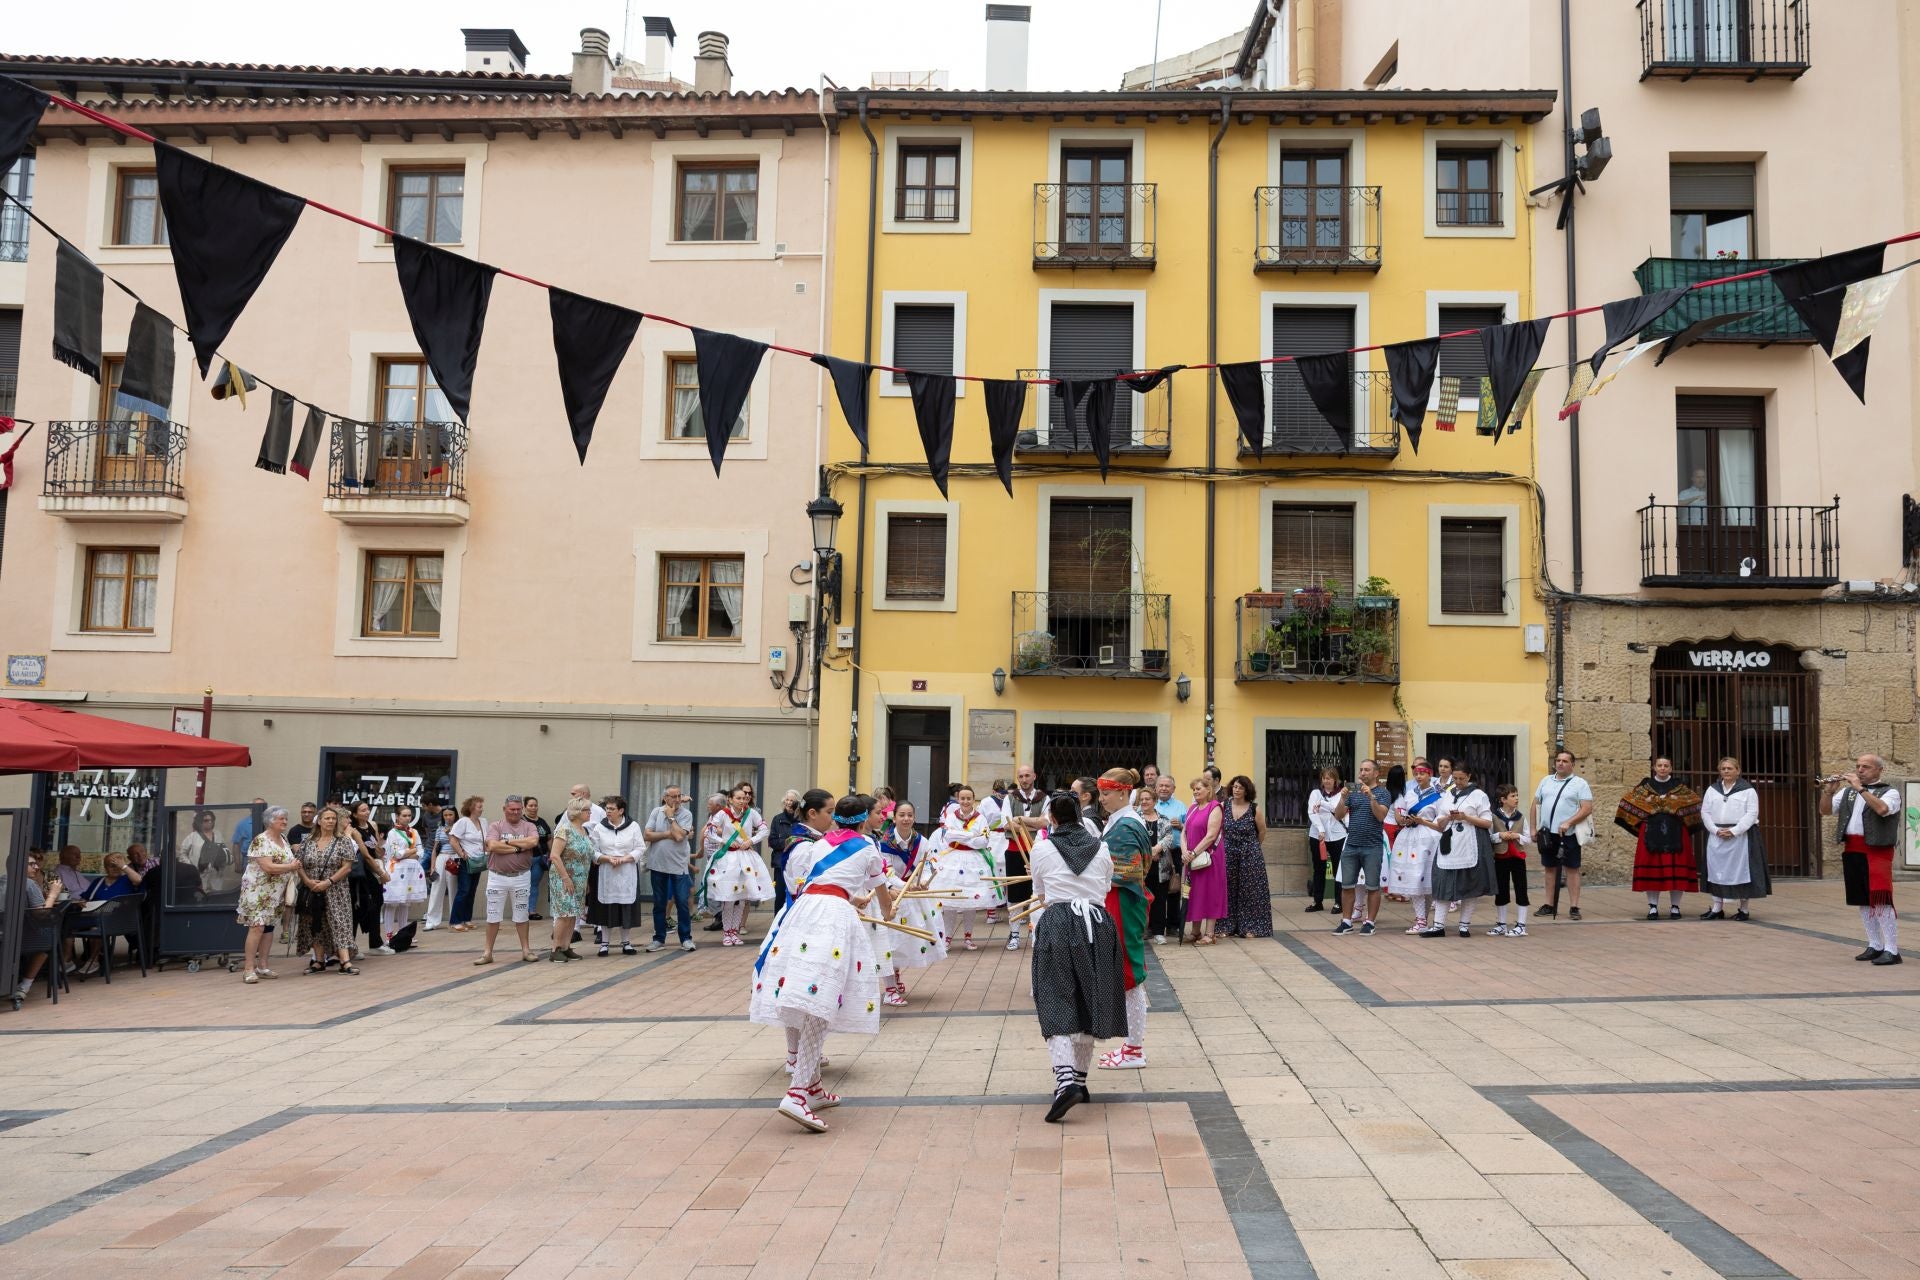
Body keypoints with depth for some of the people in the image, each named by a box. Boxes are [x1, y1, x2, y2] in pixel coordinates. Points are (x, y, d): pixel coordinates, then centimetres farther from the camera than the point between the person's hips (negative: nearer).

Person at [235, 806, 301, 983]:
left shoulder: (283, 839, 10)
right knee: (257, 926, -14)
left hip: (276, 892, 8)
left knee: (269, 927, 8)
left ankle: (262, 966, 14)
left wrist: (295, 865, -3)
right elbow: (267, 867, -24)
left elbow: (287, 861, 20)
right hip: (258, 890, -8)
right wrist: (291, 867, -16)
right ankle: (249, 969, -12)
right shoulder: (261, 840, -15)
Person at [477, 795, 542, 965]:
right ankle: (488, 953, 13)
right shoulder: (495, 825, 1)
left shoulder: (529, 826, 4)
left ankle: (525, 950, 18)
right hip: (497, 877, -1)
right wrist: (518, 848, -12)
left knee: (521, 915, 10)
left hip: (521, 877, 1)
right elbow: (493, 846, -16)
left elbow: (533, 842, -17)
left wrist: (506, 841, -12)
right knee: (493, 916, 5)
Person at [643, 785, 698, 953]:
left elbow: (679, 836, -18)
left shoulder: (686, 814, -5)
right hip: (658, 864, 2)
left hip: (678, 865, -2)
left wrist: (670, 816, -9)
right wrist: (667, 834, -12)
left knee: (682, 903, -2)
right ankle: (659, 939, 18)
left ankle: (686, 939, 8)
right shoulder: (657, 811, 2)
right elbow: (646, 835, -4)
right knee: (659, 904, 10)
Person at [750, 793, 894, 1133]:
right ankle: (797, 1094, -23)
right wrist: (887, 914, 58)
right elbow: (883, 895, 36)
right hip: (834, 917, -5)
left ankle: (811, 1086, 19)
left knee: (798, 1000, 8)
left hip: (802, 910, 5)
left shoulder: (819, 845, 27)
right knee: (820, 1005, -11)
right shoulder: (868, 850, 19)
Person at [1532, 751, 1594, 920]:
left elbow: (1587, 808, -9)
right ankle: (1550, 906, 17)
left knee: (1572, 869, 0)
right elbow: (1535, 806, 15)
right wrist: (1533, 829, 8)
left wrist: (1568, 823, -18)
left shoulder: (1580, 783, -1)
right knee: (1550, 869, 10)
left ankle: (1574, 907, 3)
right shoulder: (1546, 781, 13)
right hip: (1547, 833, 5)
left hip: (1569, 834, -4)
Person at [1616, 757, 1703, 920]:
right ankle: (1653, 907, 2)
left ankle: (1675, 906, 6)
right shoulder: (1646, 786, 10)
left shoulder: (1679, 786, 10)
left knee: (1676, 868, -3)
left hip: (1675, 833, 0)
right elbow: (1629, 801, 4)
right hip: (1652, 833, 0)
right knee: (1652, 867, -3)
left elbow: (1695, 801, 3)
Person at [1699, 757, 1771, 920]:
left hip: (1741, 836, -4)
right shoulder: (1712, 790, 12)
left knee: (1741, 870, -3)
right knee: (1717, 871, 3)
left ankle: (1743, 909, 6)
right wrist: (1716, 830, -8)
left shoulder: (1748, 790, -1)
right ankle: (1717, 908, 9)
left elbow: (1752, 813, -8)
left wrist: (1733, 831, -16)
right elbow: (1705, 812, 8)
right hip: (1717, 836, 4)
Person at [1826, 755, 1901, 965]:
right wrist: (1830, 791, -6)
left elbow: (1882, 809, -20)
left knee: (1881, 900, -12)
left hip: (1877, 851, -6)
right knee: (1862, 900, 10)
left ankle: (1892, 950, -10)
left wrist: (1860, 788, -18)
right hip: (1852, 851, 6)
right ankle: (1875, 946, 18)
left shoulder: (1890, 792, 0)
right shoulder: (1847, 791, 16)